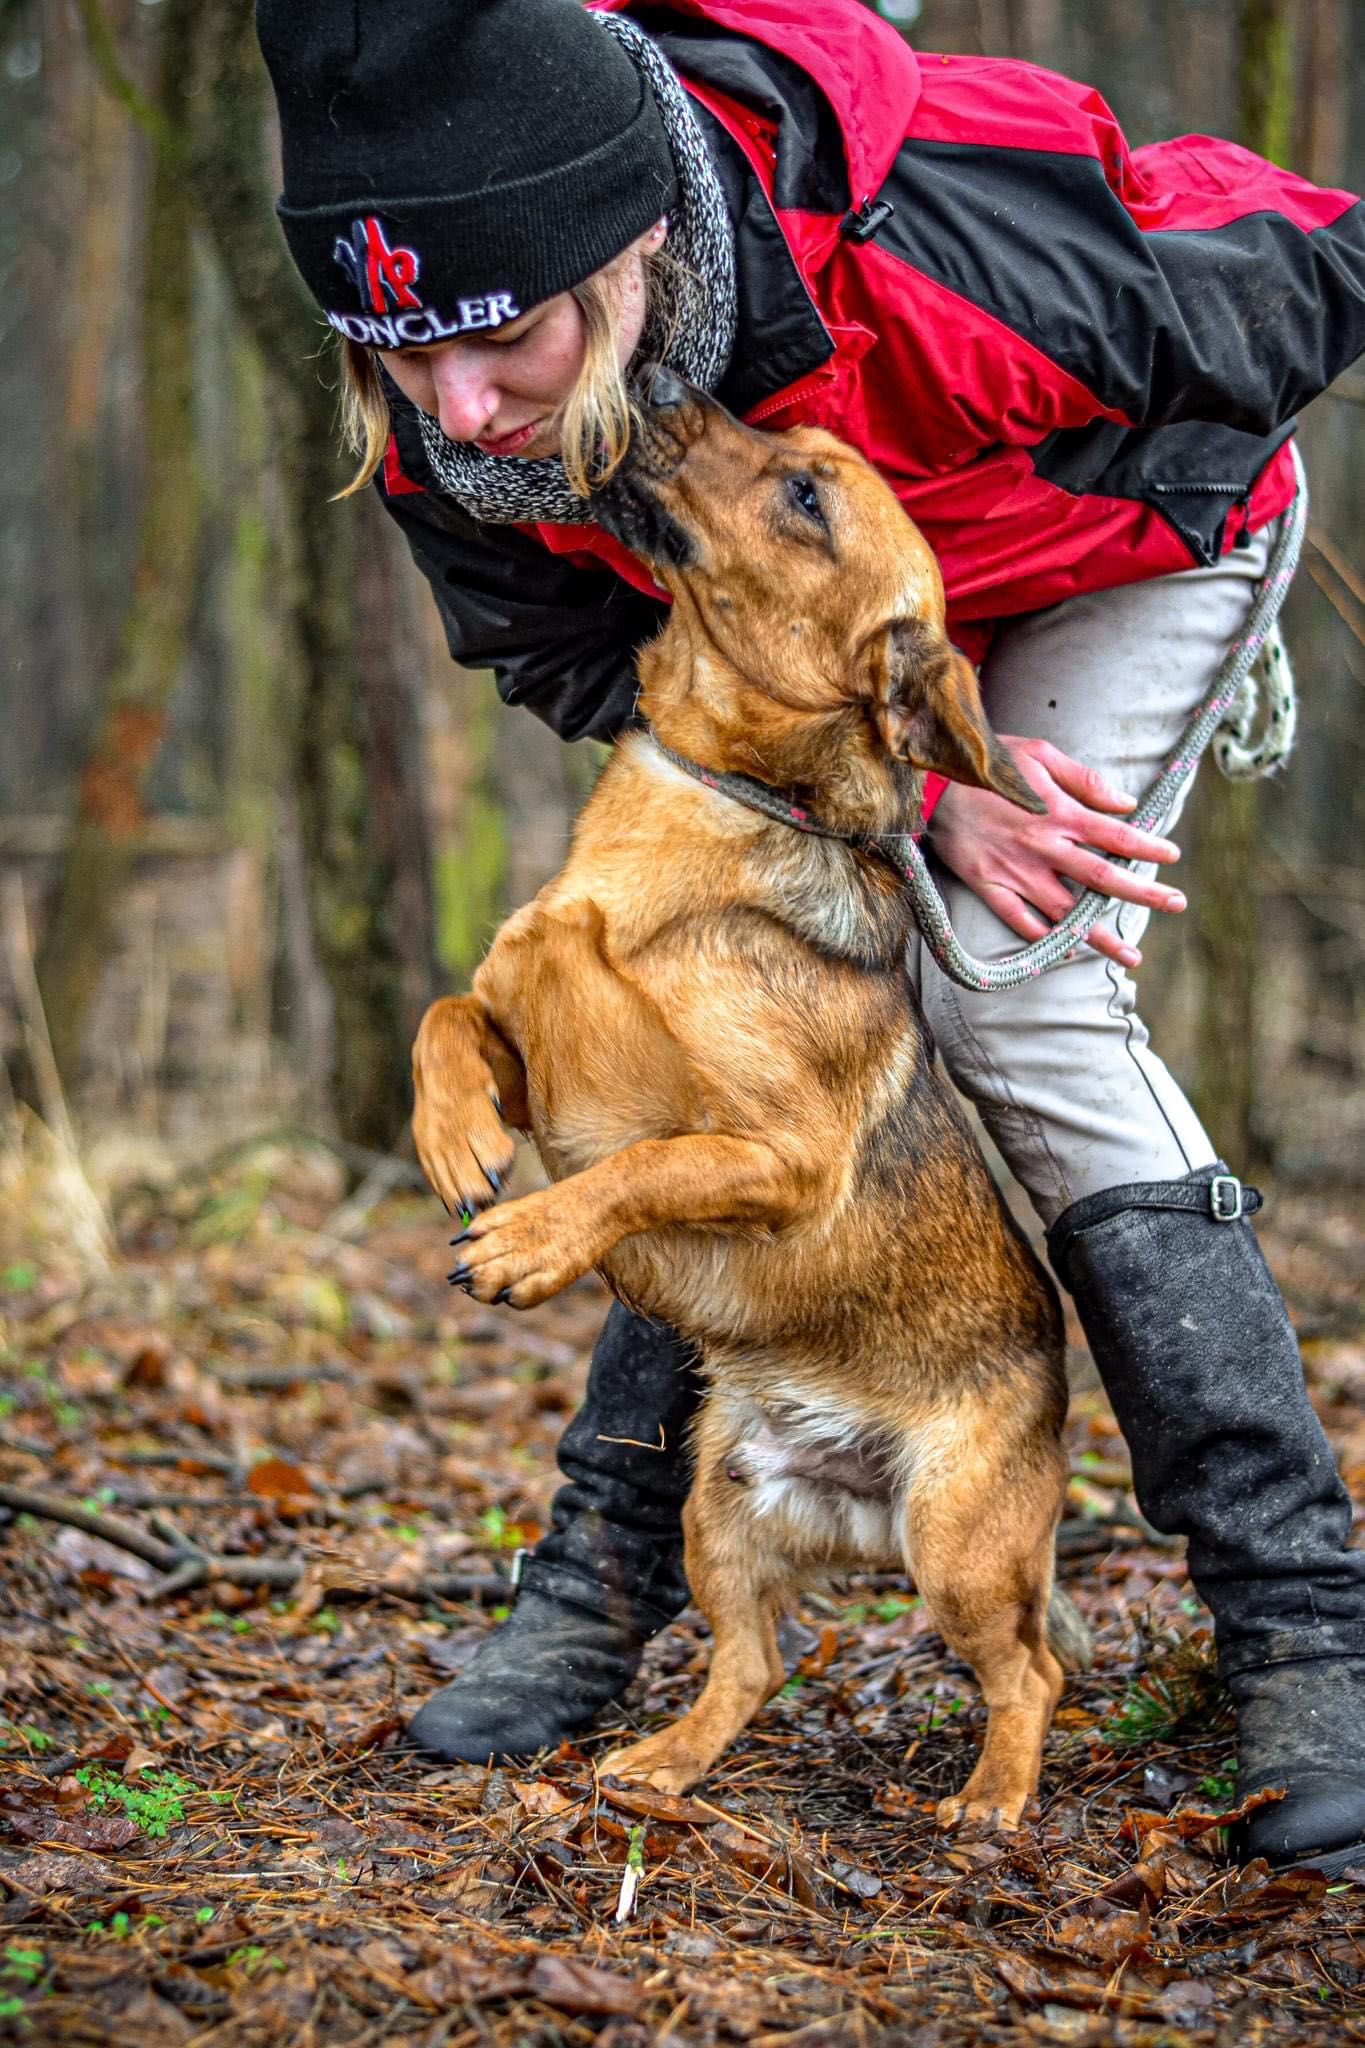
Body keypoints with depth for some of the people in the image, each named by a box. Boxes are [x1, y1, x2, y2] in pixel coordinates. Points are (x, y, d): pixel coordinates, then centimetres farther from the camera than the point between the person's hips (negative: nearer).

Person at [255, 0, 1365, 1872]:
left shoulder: (940, 268, -46)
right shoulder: (442, 429, -30)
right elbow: (601, 665, -13)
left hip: (1133, 536, -5)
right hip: (842, 617, 5)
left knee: (1018, 1002, -21)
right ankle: (611, 1572, 11)